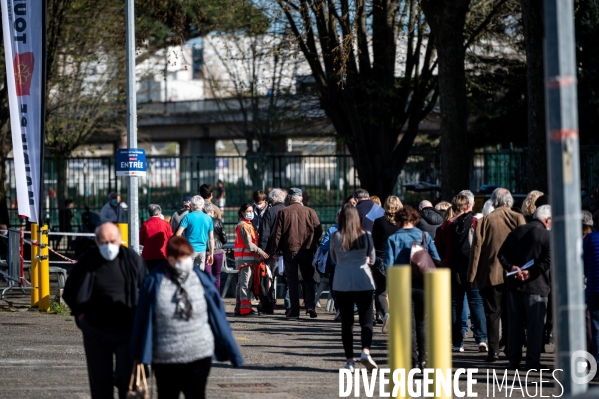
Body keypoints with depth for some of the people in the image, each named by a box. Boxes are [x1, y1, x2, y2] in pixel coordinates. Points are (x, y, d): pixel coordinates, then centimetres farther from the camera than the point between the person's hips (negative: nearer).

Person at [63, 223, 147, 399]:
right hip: (96, 330, 1)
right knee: (100, 380, 7)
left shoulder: (132, 259, -4)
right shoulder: (87, 262, -3)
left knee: (127, 375, -11)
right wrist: (80, 314, 4)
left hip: (127, 330, -1)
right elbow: (69, 291, 11)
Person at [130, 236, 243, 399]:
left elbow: (218, 318, 4)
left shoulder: (202, 280, -2)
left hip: (199, 358, 0)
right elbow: (143, 321, 0)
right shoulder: (154, 283, -7)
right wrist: (141, 356, 3)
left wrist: (231, 351, 6)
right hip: (165, 360, 0)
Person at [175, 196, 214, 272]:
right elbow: (211, 238, 9)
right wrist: (211, 254, 15)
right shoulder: (208, 218, 7)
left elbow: (178, 234, -12)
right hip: (202, 250, 4)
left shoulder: (188, 217, -5)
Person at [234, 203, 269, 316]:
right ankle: (246, 309, -14)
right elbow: (249, 245, -17)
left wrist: (259, 254, 10)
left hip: (250, 259, 10)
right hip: (246, 259, -10)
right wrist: (261, 253, -13)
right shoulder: (243, 226, -10)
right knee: (246, 284, -11)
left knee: (241, 284, 11)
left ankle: (239, 308, 15)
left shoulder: (248, 225, 21)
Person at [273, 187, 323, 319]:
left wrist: (276, 250, 4)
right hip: (307, 251, 1)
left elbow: (278, 233, -4)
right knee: (308, 279, 12)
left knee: (292, 281, 6)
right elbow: (318, 231, -1)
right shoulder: (310, 212, -2)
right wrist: (313, 244, 15)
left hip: (289, 250, -1)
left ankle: (294, 311, 4)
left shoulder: (283, 212, -4)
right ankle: (310, 305, -4)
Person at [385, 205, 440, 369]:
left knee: (409, 324, 3)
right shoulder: (424, 236, 2)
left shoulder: (393, 238, -1)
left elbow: (389, 265, -7)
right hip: (422, 285, 1)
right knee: (421, 323, 13)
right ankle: (423, 360, 11)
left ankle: (414, 361, -2)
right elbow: (436, 260, -2)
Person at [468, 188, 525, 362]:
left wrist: (472, 276, -2)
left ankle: (494, 350, -5)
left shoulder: (485, 221, -4)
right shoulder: (518, 219, 0)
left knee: (492, 313, 2)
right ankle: (511, 349, 12)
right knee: (510, 314, 12)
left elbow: (476, 248, -6)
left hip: (490, 274, -2)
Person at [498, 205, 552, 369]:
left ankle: (514, 360, 13)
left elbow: (501, 254, 5)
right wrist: (531, 273, -14)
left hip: (514, 284, 5)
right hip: (536, 287, -5)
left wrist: (511, 267, -7)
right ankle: (532, 362, 1)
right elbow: (548, 262, -18)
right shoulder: (547, 236, -8)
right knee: (535, 325, 2)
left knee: (514, 324, 11)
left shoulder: (516, 231, 9)